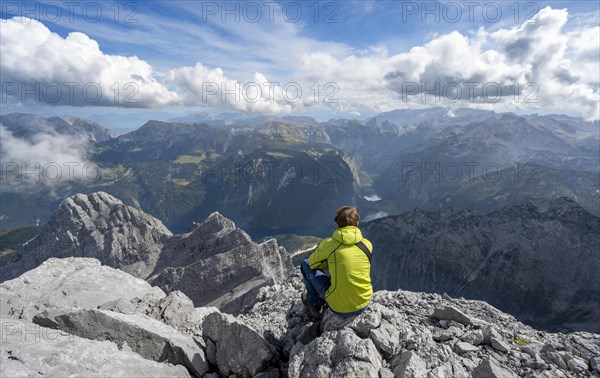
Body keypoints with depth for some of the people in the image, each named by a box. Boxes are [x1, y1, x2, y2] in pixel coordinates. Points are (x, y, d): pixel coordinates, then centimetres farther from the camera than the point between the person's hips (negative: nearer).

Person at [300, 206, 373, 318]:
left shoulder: (329, 243, -13)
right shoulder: (367, 244, -4)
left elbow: (312, 262, 4)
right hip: (364, 304, 4)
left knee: (306, 264, 12)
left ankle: (314, 303, 30)